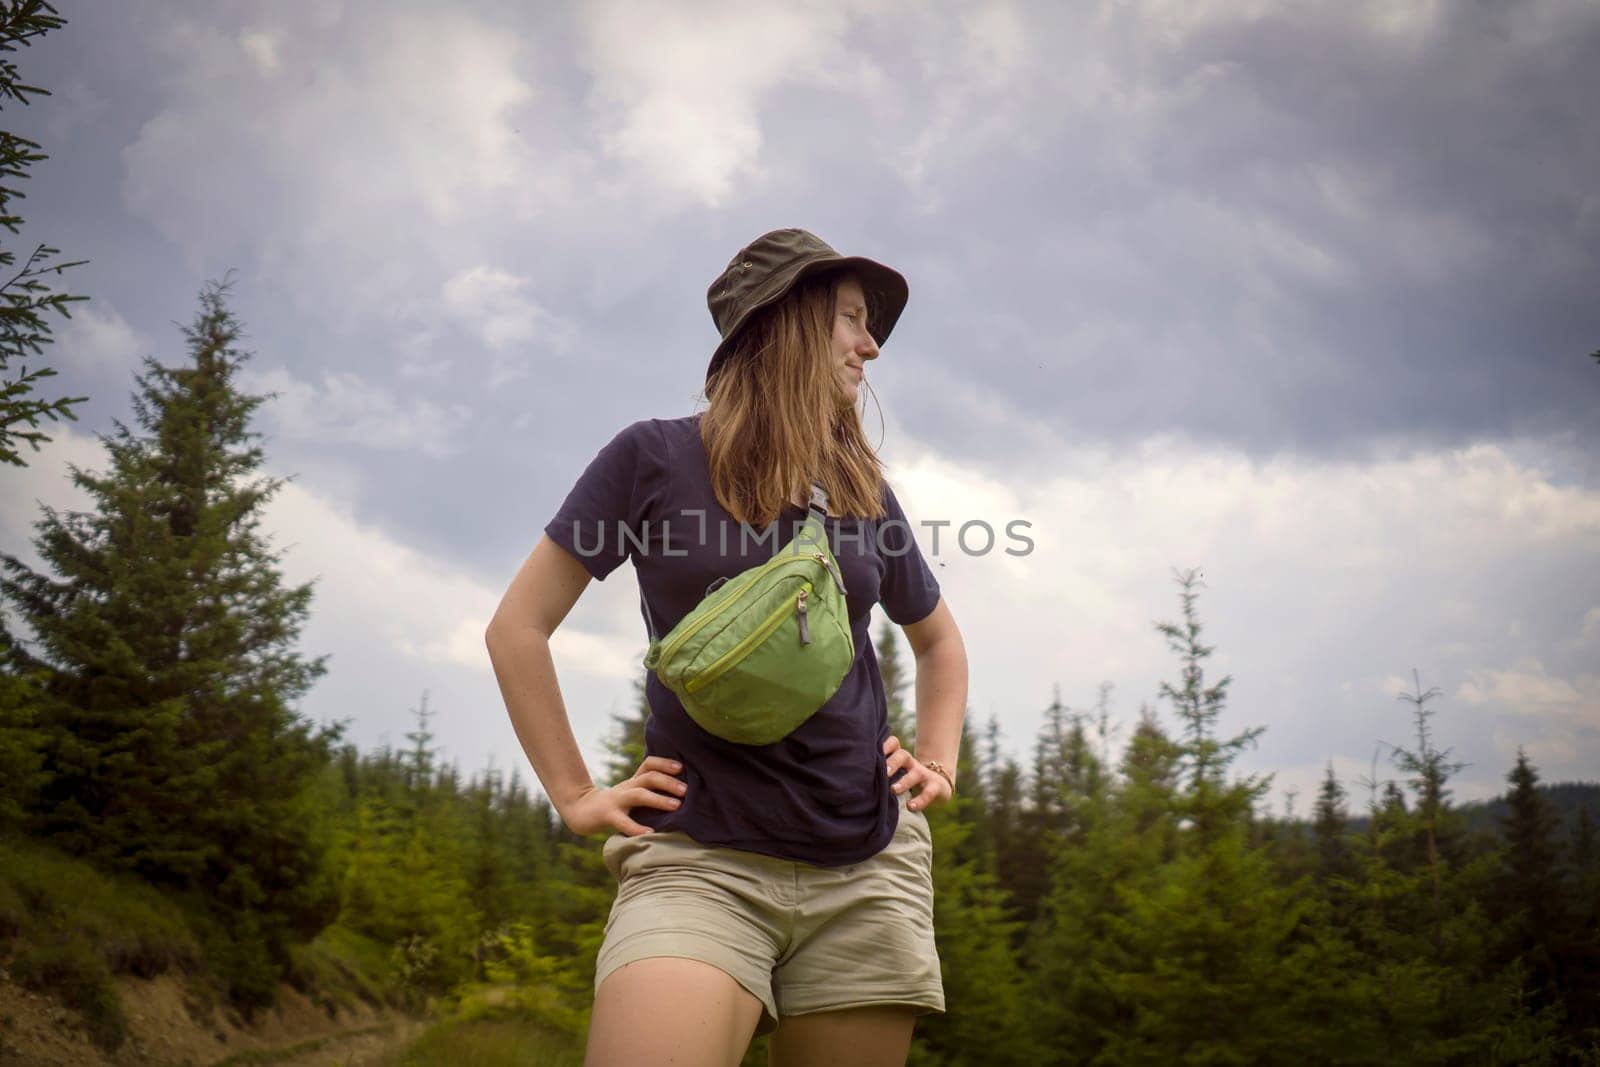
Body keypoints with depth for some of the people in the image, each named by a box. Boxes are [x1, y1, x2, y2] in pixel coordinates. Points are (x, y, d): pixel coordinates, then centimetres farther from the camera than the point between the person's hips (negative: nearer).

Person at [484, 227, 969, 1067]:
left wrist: (939, 763, 13)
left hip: (870, 864, 4)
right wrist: (574, 796, -1)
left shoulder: (862, 486, 12)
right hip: (702, 858, -4)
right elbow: (518, 628, 2)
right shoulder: (657, 457, 0)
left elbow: (938, 641, 27)